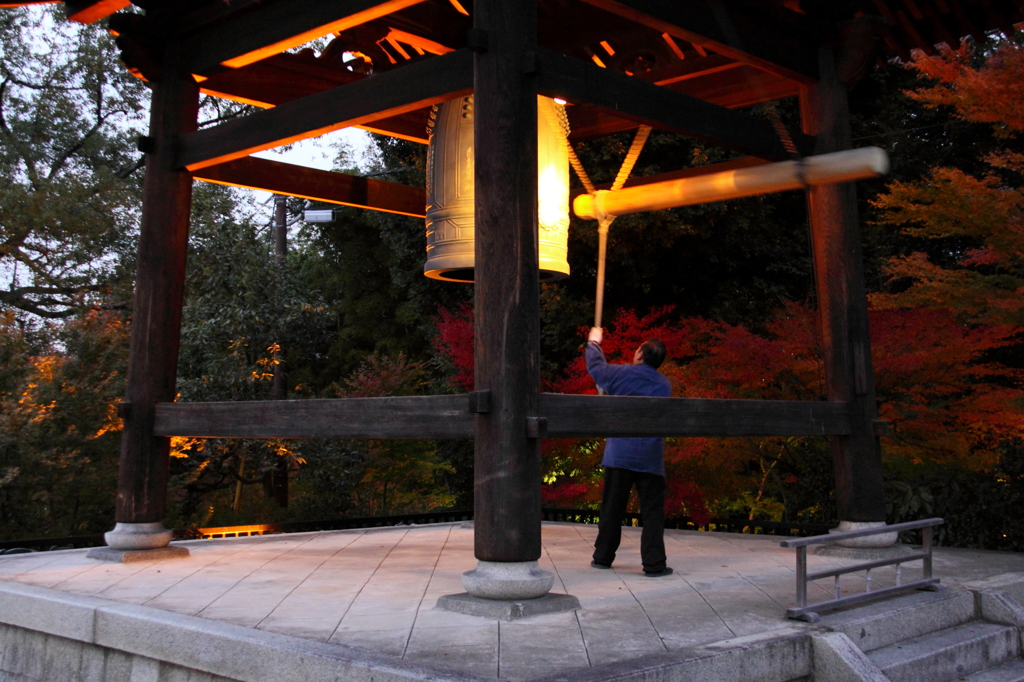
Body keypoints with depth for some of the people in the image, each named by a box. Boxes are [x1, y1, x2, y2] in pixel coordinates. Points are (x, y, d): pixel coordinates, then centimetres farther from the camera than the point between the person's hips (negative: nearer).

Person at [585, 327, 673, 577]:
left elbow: (595, 366, 15)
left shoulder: (623, 374, -1)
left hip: (619, 455, -1)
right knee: (652, 511, 1)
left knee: (612, 509, 9)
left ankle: (603, 556, 17)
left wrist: (593, 343, 34)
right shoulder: (664, 385, 6)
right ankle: (654, 563, -3)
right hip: (651, 458, 1)